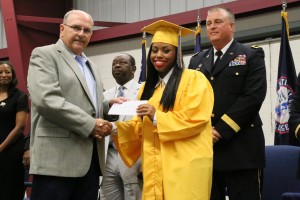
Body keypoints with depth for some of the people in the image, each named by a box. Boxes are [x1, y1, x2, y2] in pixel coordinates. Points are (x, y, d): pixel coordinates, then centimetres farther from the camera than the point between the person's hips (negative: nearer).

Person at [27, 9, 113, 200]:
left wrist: (110, 106, 6)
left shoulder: (92, 67, 24)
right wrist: (90, 125, -15)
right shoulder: (44, 55, -2)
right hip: (57, 157, -7)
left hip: (90, 158, 8)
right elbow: (46, 100, -16)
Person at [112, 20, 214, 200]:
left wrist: (157, 117, -18)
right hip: (155, 167, 6)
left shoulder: (194, 79, -1)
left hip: (185, 166, -5)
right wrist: (117, 128, -1)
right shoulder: (148, 87, 19)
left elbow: (196, 118, -12)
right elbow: (141, 126, 17)